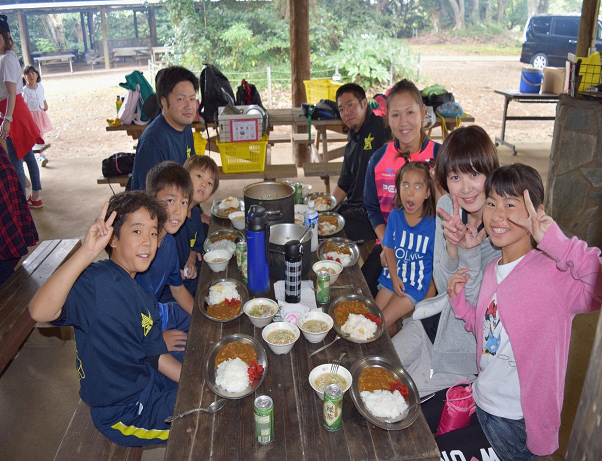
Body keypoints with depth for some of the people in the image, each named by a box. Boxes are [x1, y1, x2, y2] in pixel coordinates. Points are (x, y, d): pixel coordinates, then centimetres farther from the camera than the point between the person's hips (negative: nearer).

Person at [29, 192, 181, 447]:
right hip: (123, 411, -8)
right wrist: (87, 253, -52)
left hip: (150, 385, 8)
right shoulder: (96, 281, -25)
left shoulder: (145, 298, 3)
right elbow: (40, 311, -43)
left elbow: (155, 356, 6)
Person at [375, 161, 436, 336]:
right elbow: (389, 248, 2)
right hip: (391, 278, 5)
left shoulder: (432, 223, -16)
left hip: (416, 285, -5)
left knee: (383, 323, -10)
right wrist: (394, 278, -8)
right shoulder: (395, 216, -3)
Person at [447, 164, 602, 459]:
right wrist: (458, 300, -2)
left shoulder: (553, 271, -22)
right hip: (483, 402, 7)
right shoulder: (492, 270, 1)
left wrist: (556, 242, -43)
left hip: (520, 418, -7)